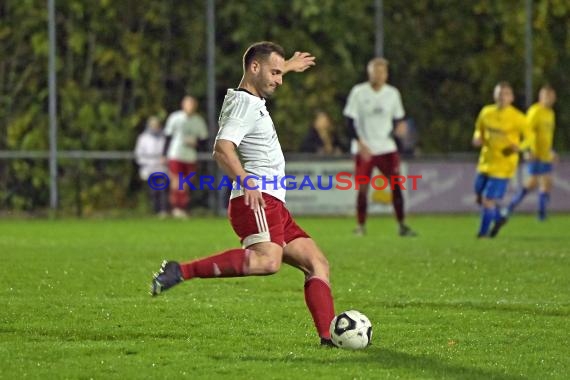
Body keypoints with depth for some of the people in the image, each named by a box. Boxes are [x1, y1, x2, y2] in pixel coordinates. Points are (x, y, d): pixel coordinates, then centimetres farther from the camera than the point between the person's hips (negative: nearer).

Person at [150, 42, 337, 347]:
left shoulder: (249, 100, 22)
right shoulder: (245, 105, -9)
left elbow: (262, 80, 50)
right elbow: (222, 150, -25)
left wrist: (288, 66, 64)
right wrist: (246, 181, -38)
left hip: (273, 208, 11)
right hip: (257, 202, -11)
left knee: (318, 264, 5)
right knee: (268, 260, -35)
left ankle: (329, 337, -3)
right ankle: (180, 272, -33)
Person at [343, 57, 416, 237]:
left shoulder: (392, 93, 5)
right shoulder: (358, 92, -4)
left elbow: (398, 118, 15)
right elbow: (350, 120, -5)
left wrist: (400, 126, -9)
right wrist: (360, 143, -15)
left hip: (387, 148, 2)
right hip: (364, 148, -2)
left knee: (396, 184, -5)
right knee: (362, 187, -3)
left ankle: (402, 225, 2)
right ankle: (361, 225, 9)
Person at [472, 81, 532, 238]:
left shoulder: (517, 118, -12)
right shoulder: (486, 112, 1)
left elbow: (528, 137, -3)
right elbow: (479, 130, 16)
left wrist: (520, 146, -24)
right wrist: (477, 138, -7)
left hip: (503, 165, -5)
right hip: (486, 161, 5)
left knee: (488, 199, -9)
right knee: (480, 195, 13)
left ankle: (483, 231, 8)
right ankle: (498, 218, 39)